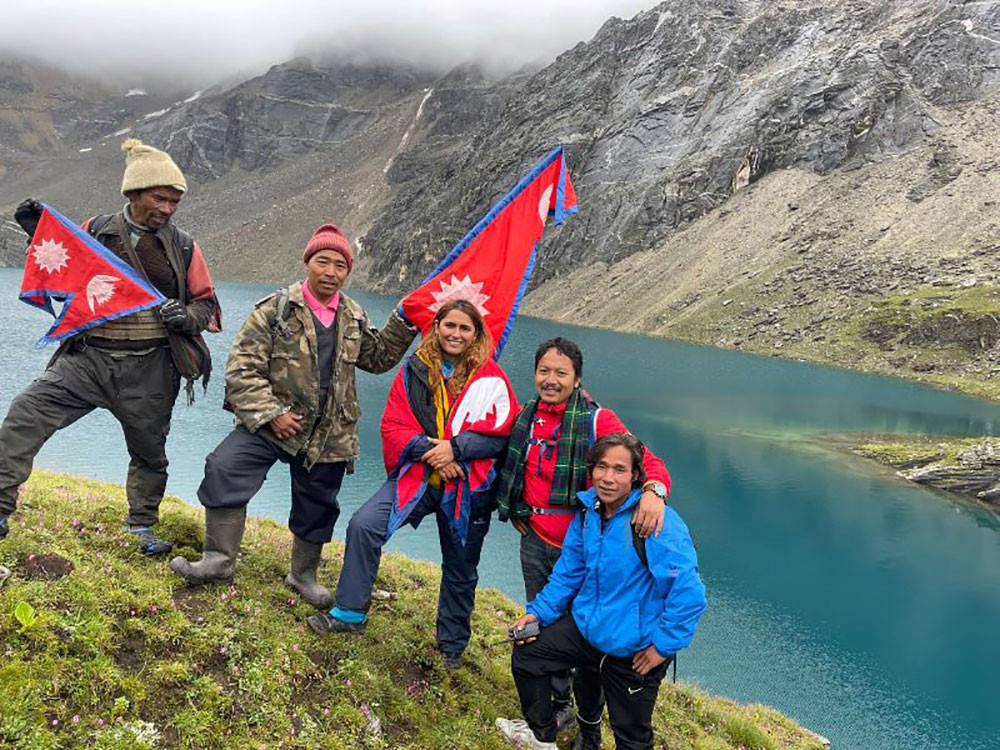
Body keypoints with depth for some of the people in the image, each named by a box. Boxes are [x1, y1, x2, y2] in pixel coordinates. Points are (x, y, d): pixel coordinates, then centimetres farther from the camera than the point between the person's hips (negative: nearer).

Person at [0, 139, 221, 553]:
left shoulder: (183, 247, 3)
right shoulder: (95, 231, 5)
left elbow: (207, 304, 9)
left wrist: (187, 317, -14)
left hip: (149, 369, 0)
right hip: (89, 357, 1)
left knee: (149, 451, 12)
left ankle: (142, 528, 32)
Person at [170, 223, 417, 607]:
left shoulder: (354, 318, 7)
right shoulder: (276, 309, -9)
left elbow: (377, 358, 20)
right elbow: (241, 367, -11)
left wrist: (403, 324, 5)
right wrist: (269, 414, -19)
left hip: (329, 435, 4)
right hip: (271, 423, -3)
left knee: (317, 508, 13)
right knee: (223, 470, -23)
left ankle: (304, 576, 36)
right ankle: (220, 560, -8)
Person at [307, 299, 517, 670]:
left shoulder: (490, 377, -4)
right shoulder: (414, 371, 3)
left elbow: (500, 431, -9)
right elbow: (393, 427, -1)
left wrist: (454, 448, -20)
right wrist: (429, 449, -17)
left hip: (467, 487, -1)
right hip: (417, 475, 2)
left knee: (460, 570, 12)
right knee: (363, 525, -16)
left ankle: (452, 647, 33)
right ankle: (350, 614, 1)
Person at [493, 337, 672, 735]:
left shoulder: (597, 420, -14)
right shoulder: (526, 417, 2)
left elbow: (647, 461, -22)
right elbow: (514, 471, 22)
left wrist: (653, 490, -43)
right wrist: (517, 513, 13)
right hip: (535, 542, 5)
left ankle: (591, 718, 31)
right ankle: (559, 705, 39)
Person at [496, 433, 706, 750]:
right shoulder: (588, 512, -4)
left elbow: (688, 592, -30)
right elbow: (569, 572, 7)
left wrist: (664, 645, -25)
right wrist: (539, 612, -2)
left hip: (634, 648, -6)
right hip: (587, 626, 6)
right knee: (526, 654, 12)